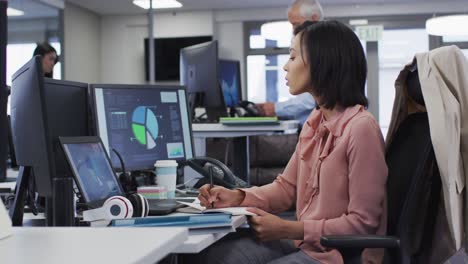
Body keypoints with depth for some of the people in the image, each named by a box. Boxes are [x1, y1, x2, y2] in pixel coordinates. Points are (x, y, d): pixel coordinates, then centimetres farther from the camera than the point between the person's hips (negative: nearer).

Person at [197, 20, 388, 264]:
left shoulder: (360, 127, -20)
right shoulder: (314, 122, 7)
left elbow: (362, 223, -18)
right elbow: (286, 187, 14)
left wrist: (288, 230, -18)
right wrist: (238, 197, -3)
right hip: (306, 243, 8)